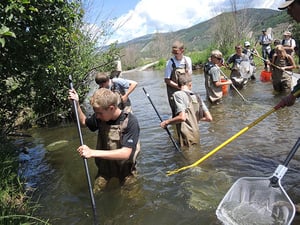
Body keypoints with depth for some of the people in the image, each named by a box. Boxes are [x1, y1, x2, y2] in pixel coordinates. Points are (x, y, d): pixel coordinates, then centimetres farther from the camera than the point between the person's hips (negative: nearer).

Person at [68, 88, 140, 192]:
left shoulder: (130, 121, -27)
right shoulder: (100, 117, -11)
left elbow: (125, 153, -34)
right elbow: (84, 122, 12)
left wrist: (93, 153, -38)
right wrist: (76, 104, -5)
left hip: (125, 171, -4)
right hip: (104, 168, 4)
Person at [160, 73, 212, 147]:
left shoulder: (178, 94, -10)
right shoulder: (197, 97, 9)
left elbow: (182, 117, -23)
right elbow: (209, 118, 6)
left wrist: (166, 122, -7)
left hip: (187, 139, -7)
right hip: (197, 137, 7)